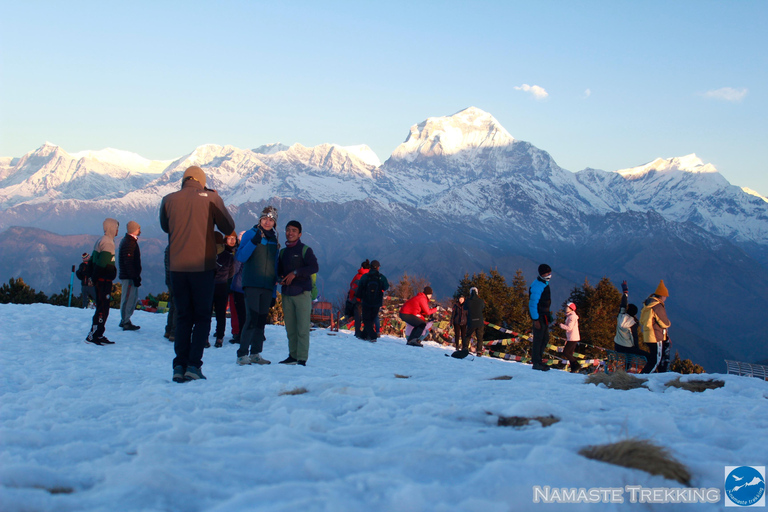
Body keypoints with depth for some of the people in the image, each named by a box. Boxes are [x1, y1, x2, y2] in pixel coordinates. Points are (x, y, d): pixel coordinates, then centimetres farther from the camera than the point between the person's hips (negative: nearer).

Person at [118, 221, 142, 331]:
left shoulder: (128, 241, 18)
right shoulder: (129, 243, -16)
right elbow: (129, 262, -22)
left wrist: (136, 276, 21)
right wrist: (135, 277, -23)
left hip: (130, 276, 11)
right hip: (129, 276, -11)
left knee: (133, 297, 16)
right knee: (128, 298, -6)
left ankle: (124, 320, 24)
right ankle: (126, 323, -1)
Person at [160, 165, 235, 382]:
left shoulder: (169, 199, 5)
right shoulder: (210, 197, -1)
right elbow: (228, 227, 7)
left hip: (177, 267, 2)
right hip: (203, 266, -2)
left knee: (183, 317, 13)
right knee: (202, 317, 7)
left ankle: (179, 365, 5)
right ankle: (193, 365, -4)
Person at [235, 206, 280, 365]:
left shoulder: (274, 239, 15)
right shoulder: (251, 234, 0)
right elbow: (240, 257, -10)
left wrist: (274, 287, 16)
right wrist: (253, 242, -22)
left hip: (267, 286, 5)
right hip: (252, 285, -5)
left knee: (261, 320, 7)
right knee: (251, 319, -12)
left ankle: (255, 354, 14)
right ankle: (242, 354, -8)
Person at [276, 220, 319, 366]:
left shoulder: (305, 250, 0)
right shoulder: (283, 252, 17)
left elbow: (314, 267, -11)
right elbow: (279, 270, 25)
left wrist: (295, 273, -17)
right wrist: (281, 279, 3)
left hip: (302, 293, -5)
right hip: (286, 294, 6)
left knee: (302, 328, -8)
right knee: (290, 328, 6)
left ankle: (302, 358, -7)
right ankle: (292, 355, 14)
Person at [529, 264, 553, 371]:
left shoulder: (544, 284, 14)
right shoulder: (537, 286, -18)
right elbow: (532, 304, -21)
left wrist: (548, 315, 21)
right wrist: (535, 320, -23)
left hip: (544, 315, 10)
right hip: (539, 316, -10)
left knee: (545, 339, 15)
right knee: (538, 339, -5)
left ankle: (538, 360, 24)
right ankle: (536, 363, 1)